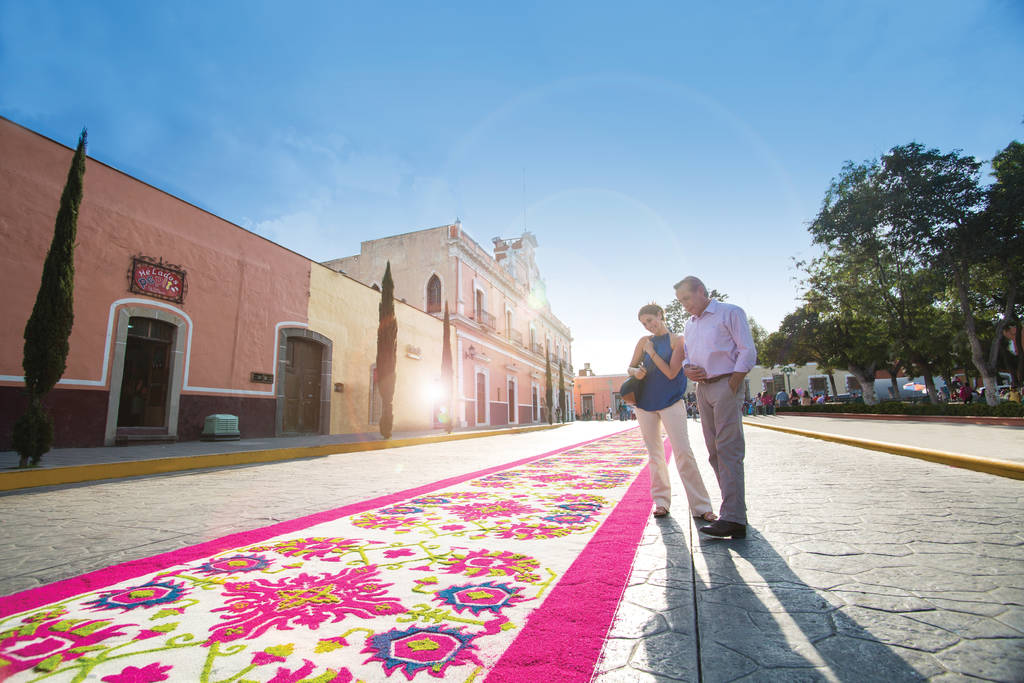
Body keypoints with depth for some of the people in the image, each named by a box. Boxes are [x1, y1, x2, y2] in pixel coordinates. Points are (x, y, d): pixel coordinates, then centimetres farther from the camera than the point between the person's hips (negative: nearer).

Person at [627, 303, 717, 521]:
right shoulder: (644, 342, 8)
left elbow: (671, 373, -12)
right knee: (655, 454, 8)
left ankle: (700, 506, -2)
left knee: (683, 452, -9)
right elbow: (630, 367, 13)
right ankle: (661, 501, 18)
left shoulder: (677, 341, -3)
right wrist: (636, 371, -9)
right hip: (645, 403, 4)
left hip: (671, 402, -4)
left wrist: (652, 352, -12)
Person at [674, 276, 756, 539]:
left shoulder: (730, 313, 0)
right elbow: (686, 356, 25)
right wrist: (687, 369, 1)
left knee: (728, 450, -13)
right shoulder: (689, 325, 21)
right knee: (714, 451, 7)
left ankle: (733, 519, -13)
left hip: (726, 384, -7)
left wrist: (732, 385, -14)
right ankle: (735, 508, 16)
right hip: (702, 388, 8)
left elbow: (748, 352, -6)